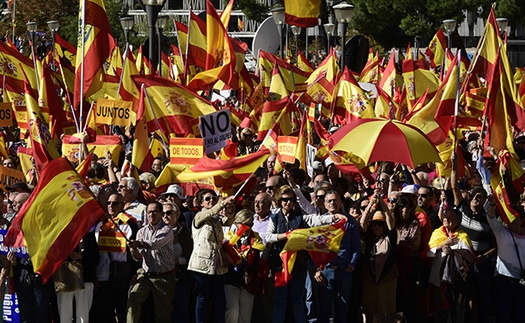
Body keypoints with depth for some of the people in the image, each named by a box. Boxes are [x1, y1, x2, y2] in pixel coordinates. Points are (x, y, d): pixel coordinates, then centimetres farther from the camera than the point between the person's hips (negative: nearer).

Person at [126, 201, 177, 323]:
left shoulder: (166, 230, -7)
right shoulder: (142, 231, 8)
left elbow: (155, 244, -26)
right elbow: (139, 257, 2)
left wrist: (138, 244, -40)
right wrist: (134, 250, -21)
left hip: (164, 277, -3)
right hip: (146, 275, 3)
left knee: (163, 312, 1)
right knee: (133, 297, -23)